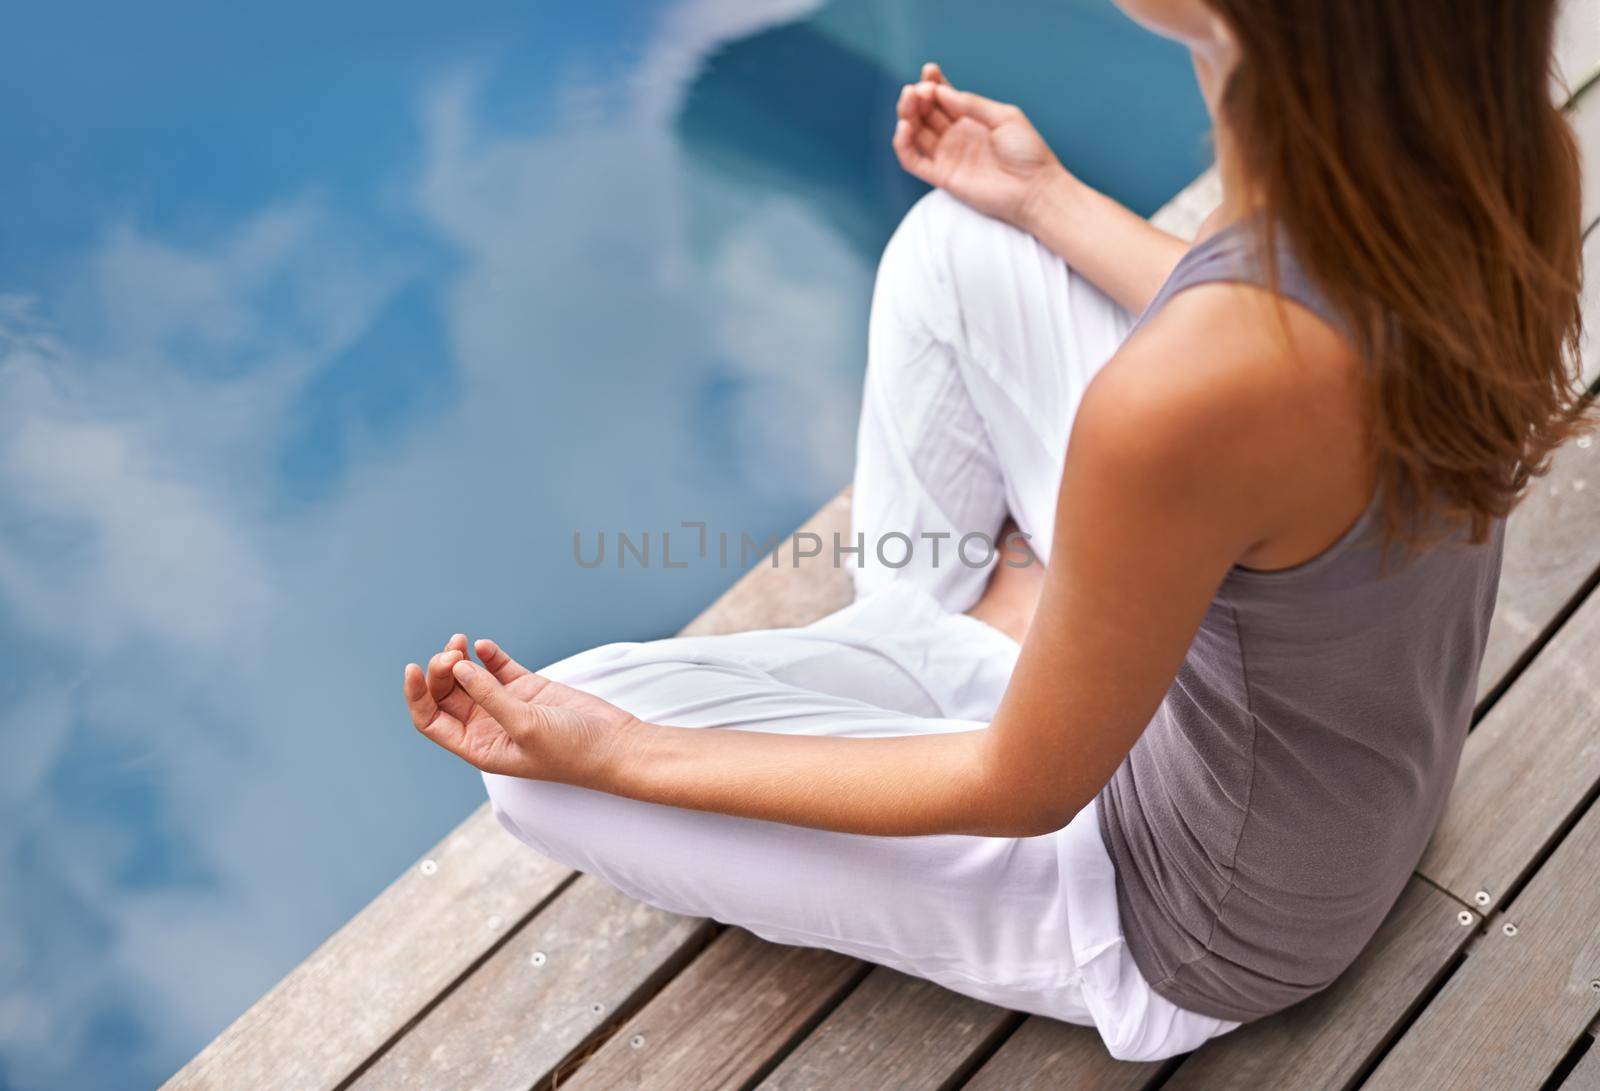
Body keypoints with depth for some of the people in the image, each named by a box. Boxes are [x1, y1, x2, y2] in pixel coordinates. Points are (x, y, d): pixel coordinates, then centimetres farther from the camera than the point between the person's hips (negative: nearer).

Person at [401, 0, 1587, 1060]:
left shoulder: (1185, 392, -41)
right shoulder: (1500, 132, -19)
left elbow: (1026, 791, -24)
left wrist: (615, 754, -16)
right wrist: (1046, 199, 13)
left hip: (1196, 934, -6)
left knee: (555, 746, -6)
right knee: (957, 243, 8)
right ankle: (907, 637, 25)